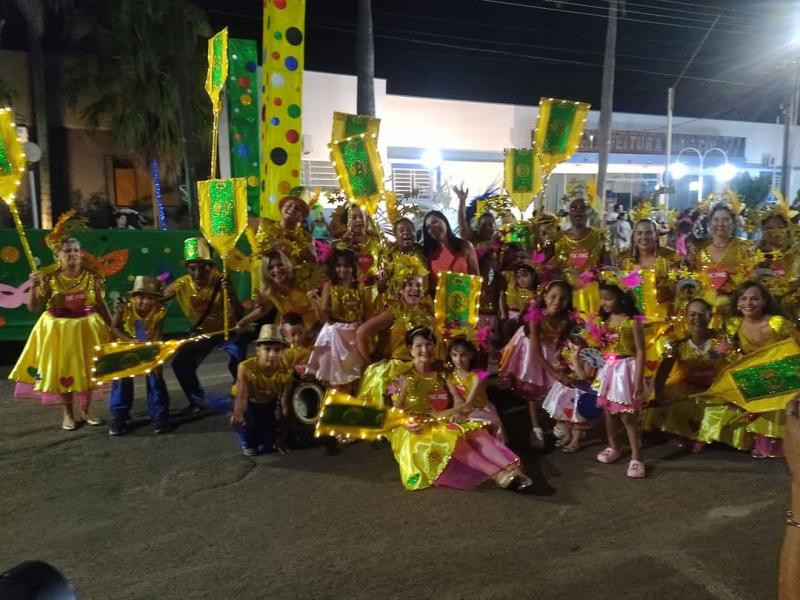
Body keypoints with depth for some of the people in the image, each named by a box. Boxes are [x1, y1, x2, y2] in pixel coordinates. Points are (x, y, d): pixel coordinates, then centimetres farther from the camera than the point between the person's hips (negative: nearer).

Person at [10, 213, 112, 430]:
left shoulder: (91, 276, -6)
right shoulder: (50, 277, -10)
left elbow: (101, 304, 2)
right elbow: (33, 308, -8)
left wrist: (111, 327, -1)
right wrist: (34, 286, -23)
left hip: (86, 327, 1)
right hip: (58, 328, -1)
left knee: (87, 368, 9)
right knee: (62, 370, 8)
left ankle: (85, 410, 26)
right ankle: (67, 413, 23)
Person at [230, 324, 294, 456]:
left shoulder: (285, 372, -26)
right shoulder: (246, 367, -31)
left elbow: (285, 404, -19)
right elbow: (242, 397, -32)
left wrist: (283, 436, -16)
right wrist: (237, 414, -56)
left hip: (270, 406, 1)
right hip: (251, 404, -1)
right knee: (241, 419, -34)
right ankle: (248, 443, -1)